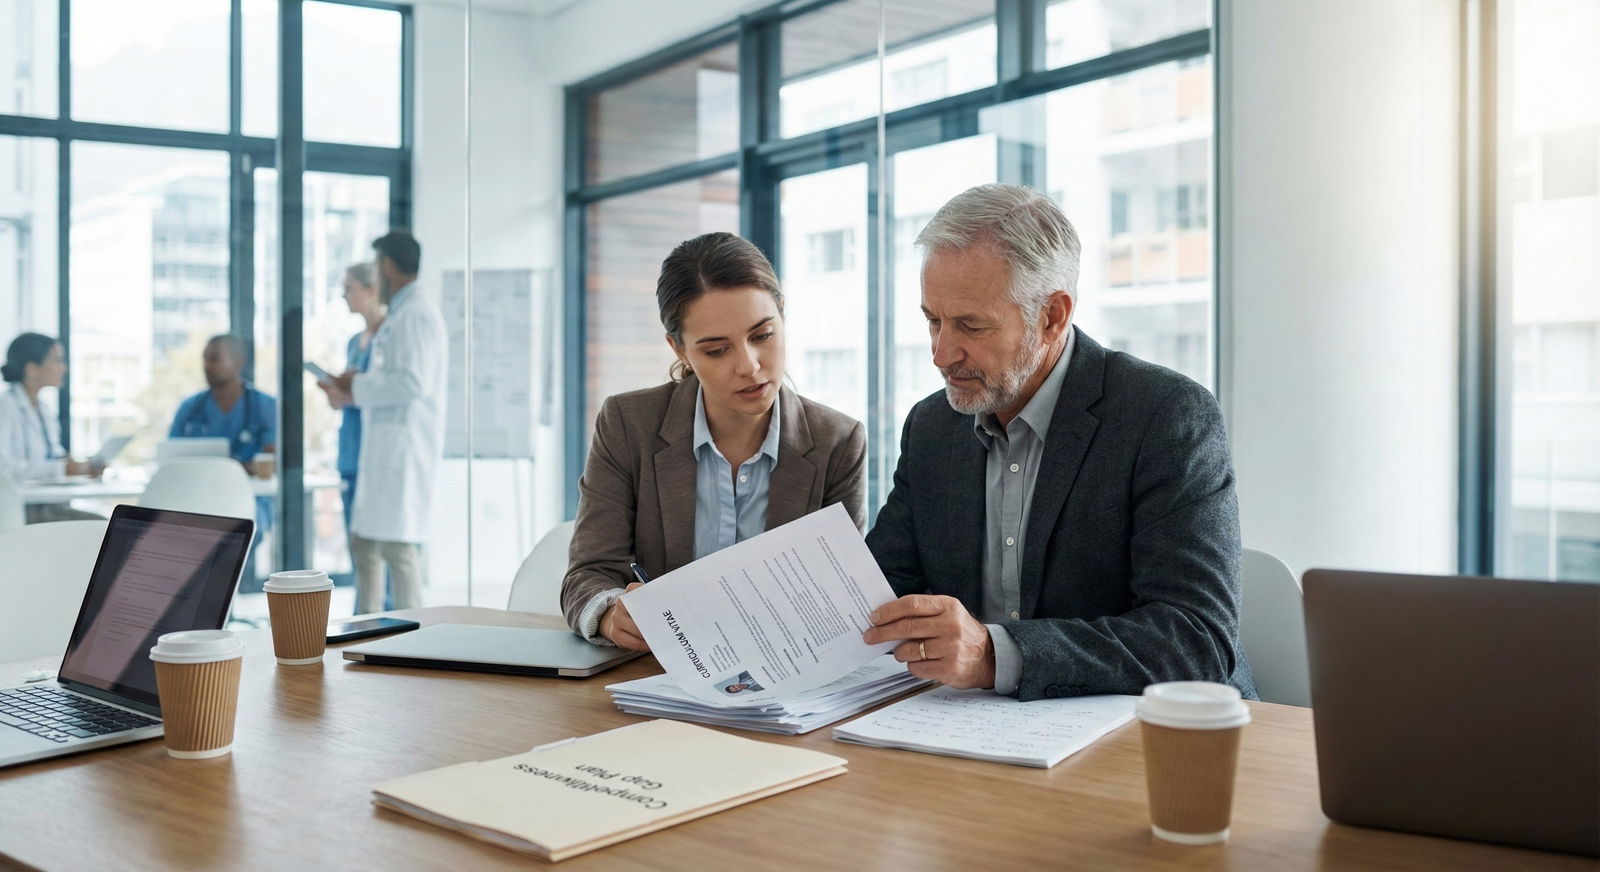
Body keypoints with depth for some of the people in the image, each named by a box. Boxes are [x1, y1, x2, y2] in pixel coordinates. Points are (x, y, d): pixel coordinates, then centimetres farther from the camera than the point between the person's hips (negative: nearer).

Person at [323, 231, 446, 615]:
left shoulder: (416, 314, -12)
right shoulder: (399, 315, 19)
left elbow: (414, 383, -21)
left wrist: (355, 391, -13)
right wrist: (357, 382, 12)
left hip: (405, 445, -11)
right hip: (383, 446, 11)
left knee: (398, 545, -8)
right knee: (363, 541, 15)